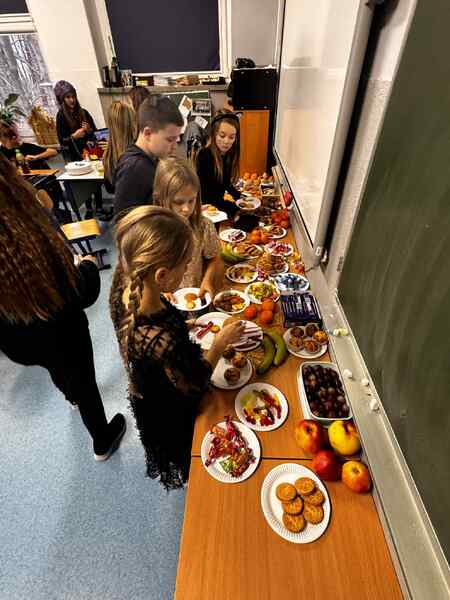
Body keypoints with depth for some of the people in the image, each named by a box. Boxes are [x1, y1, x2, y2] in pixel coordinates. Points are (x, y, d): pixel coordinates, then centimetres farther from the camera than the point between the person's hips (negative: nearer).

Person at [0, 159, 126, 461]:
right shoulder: (35, 242, -37)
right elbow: (84, 295, -23)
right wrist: (89, 266, -3)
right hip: (62, 334, -5)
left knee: (57, 369, 35)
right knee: (84, 383, 20)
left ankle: (72, 396, 68)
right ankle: (103, 441, 45)